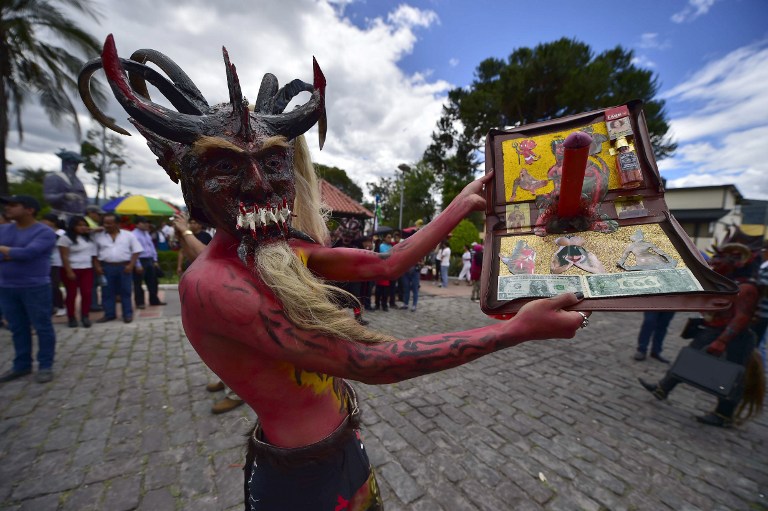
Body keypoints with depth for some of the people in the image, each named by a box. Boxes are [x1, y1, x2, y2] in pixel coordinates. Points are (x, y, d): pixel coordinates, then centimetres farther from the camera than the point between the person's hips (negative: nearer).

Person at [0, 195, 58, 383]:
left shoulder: (45, 232, -8)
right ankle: (21, 365, 25)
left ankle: (45, 366, 12)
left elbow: (28, 253, -19)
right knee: (17, 329, 14)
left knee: (42, 327, 2)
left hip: (36, 287, -6)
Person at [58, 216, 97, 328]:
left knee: (87, 293, 0)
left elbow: (93, 254, 15)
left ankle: (85, 316, 8)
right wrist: (69, 271, -15)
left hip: (87, 270, 4)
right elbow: (64, 257, -10)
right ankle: (71, 317, 15)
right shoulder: (66, 238, -6)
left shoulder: (88, 238, 10)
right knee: (72, 294, 4)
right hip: (71, 270, -4)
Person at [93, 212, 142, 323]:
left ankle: (128, 314, 11)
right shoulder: (98, 236, 6)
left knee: (125, 291, 4)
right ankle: (109, 314, 19)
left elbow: (136, 251, 0)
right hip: (106, 267, 2)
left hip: (124, 267, -2)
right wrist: (97, 266, 0)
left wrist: (131, 265, -8)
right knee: (107, 292, 8)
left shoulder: (128, 235, 1)